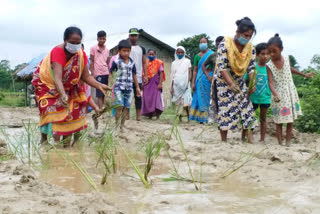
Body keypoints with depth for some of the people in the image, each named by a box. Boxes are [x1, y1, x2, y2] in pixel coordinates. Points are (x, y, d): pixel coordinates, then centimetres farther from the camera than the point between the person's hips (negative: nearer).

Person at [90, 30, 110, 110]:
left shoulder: (107, 50, 13)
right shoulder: (93, 48, 0)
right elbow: (91, 62, 0)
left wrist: (109, 75, 13)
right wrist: (93, 73, -6)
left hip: (106, 74, 5)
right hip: (98, 74, -5)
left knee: (104, 93, 5)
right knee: (99, 94, -8)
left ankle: (101, 108, 13)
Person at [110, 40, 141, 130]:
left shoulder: (132, 63, 9)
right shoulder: (116, 62, -3)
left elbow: (134, 75, 17)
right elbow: (110, 73, -1)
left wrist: (137, 87, 19)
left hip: (129, 88, 4)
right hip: (119, 87, -4)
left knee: (126, 107, 4)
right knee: (120, 106, -14)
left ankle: (122, 125, 14)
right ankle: (116, 124, -3)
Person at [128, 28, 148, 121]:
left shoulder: (141, 49, 12)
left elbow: (144, 63, 11)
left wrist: (145, 75, 2)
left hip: (138, 76, 1)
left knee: (138, 96, 0)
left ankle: (138, 116, 2)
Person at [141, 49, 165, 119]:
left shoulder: (158, 63, 0)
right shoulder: (146, 63, 11)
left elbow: (161, 73, -5)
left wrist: (160, 83, -13)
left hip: (155, 83, -4)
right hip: (147, 83, 4)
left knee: (156, 98, -10)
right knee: (147, 99, 2)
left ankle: (157, 115, -6)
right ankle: (150, 115, 10)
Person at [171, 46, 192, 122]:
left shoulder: (187, 61, 9)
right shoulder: (174, 63, 14)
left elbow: (189, 73, 4)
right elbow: (172, 75, 12)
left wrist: (188, 83, -9)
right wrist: (171, 87, 6)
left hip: (185, 84, -2)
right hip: (176, 85, 3)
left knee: (186, 101, -14)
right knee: (178, 102, 0)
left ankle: (189, 118, -10)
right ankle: (180, 118, 4)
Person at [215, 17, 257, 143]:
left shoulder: (250, 48, -4)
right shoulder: (225, 44, -20)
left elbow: (251, 68, -4)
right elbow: (222, 66, -24)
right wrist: (231, 83, -35)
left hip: (239, 82, 5)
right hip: (223, 82, -5)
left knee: (246, 107, -2)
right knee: (225, 110, -5)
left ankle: (249, 138, 2)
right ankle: (224, 141, 4)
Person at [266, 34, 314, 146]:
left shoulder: (286, 59, -3)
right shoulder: (269, 65, -13)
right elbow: (271, 82, -22)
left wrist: (304, 75, 33)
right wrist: (275, 94, -40)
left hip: (290, 93, 3)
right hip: (279, 95, -3)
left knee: (290, 120, 4)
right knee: (279, 121, 1)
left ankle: (288, 143, 10)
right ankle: (280, 143, 7)